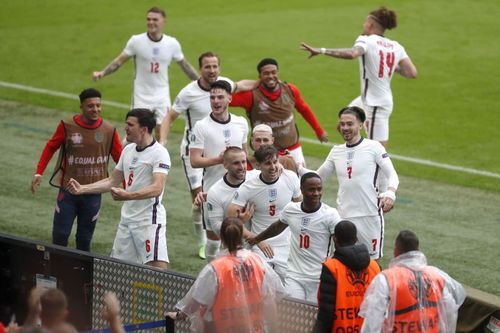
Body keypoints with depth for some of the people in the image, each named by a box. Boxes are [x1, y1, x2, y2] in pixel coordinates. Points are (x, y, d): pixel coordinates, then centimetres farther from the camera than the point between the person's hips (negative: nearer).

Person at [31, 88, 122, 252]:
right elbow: (50, 147, 5)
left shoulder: (109, 131, -4)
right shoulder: (67, 126, -7)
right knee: (60, 235, 0)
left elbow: (120, 159, 3)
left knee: (84, 240, 7)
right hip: (68, 191, -1)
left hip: (93, 194, 1)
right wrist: (38, 172, -4)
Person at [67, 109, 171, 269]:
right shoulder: (128, 150, 13)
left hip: (149, 220, -8)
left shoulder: (159, 153, -13)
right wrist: (82, 189, 13)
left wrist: (127, 195, -38)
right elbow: (113, 181, 22)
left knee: (158, 267, -18)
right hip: (127, 219, 8)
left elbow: (157, 188, -25)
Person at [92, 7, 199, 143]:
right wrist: (102, 73, -18)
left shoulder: (172, 43, -1)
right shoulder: (136, 41, -7)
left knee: (161, 132, -1)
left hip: (162, 95, 2)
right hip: (141, 95, -2)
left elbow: (185, 65, 11)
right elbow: (119, 61, -4)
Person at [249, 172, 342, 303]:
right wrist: (256, 239, 39)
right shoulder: (290, 209, 3)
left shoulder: (330, 214, -8)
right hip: (294, 276, 2)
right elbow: (278, 227, 24)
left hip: (319, 278, -2)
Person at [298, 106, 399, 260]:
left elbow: (392, 175, -6)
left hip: (370, 215, -4)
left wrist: (390, 194, -26)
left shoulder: (373, 147, -2)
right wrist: (297, 168, 6)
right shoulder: (336, 151, 13)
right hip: (343, 216, 4)